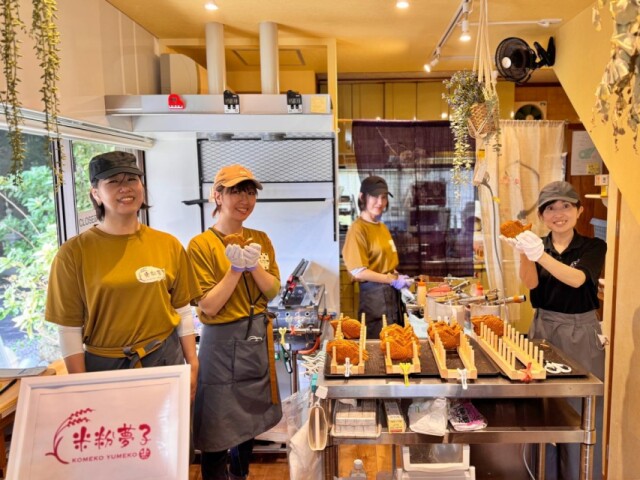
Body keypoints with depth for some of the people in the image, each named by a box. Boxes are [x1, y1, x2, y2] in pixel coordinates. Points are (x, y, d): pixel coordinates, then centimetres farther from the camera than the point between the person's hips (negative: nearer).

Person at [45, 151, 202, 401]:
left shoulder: (169, 245, -2)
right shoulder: (74, 252, -9)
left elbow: (183, 311, 4)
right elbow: (69, 328, -6)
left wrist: (192, 364, 2)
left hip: (165, 360, 2)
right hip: (104, 365, -2)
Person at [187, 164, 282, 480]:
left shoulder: (260, 240, 4)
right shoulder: (201, 244, -12)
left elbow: (273, 292, 0)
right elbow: (208, 308, -15)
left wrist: (254, 265, -16)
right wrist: (235, 268, -22)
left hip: (258, 338, 6)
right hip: (222, 343, -5)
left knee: (249, 419, 21)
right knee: (218, 429, 6)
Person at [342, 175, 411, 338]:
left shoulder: (382, 227, 12)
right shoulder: (358, 229, -13)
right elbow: (358, 272, -18)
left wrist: (399, 278, 5)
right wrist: (392, 280, -14)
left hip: (392, 293, 8)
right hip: (374, 295, -8)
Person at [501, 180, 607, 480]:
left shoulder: (593, 247, -2)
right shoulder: (538, 245, 4)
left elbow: (577, 279, -22)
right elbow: (530, 283, -14)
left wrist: (539, 254, -38)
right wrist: (524, 251, -33)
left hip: (581, 334, -2)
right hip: (543, 329, 2)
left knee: (580, 415, 2)